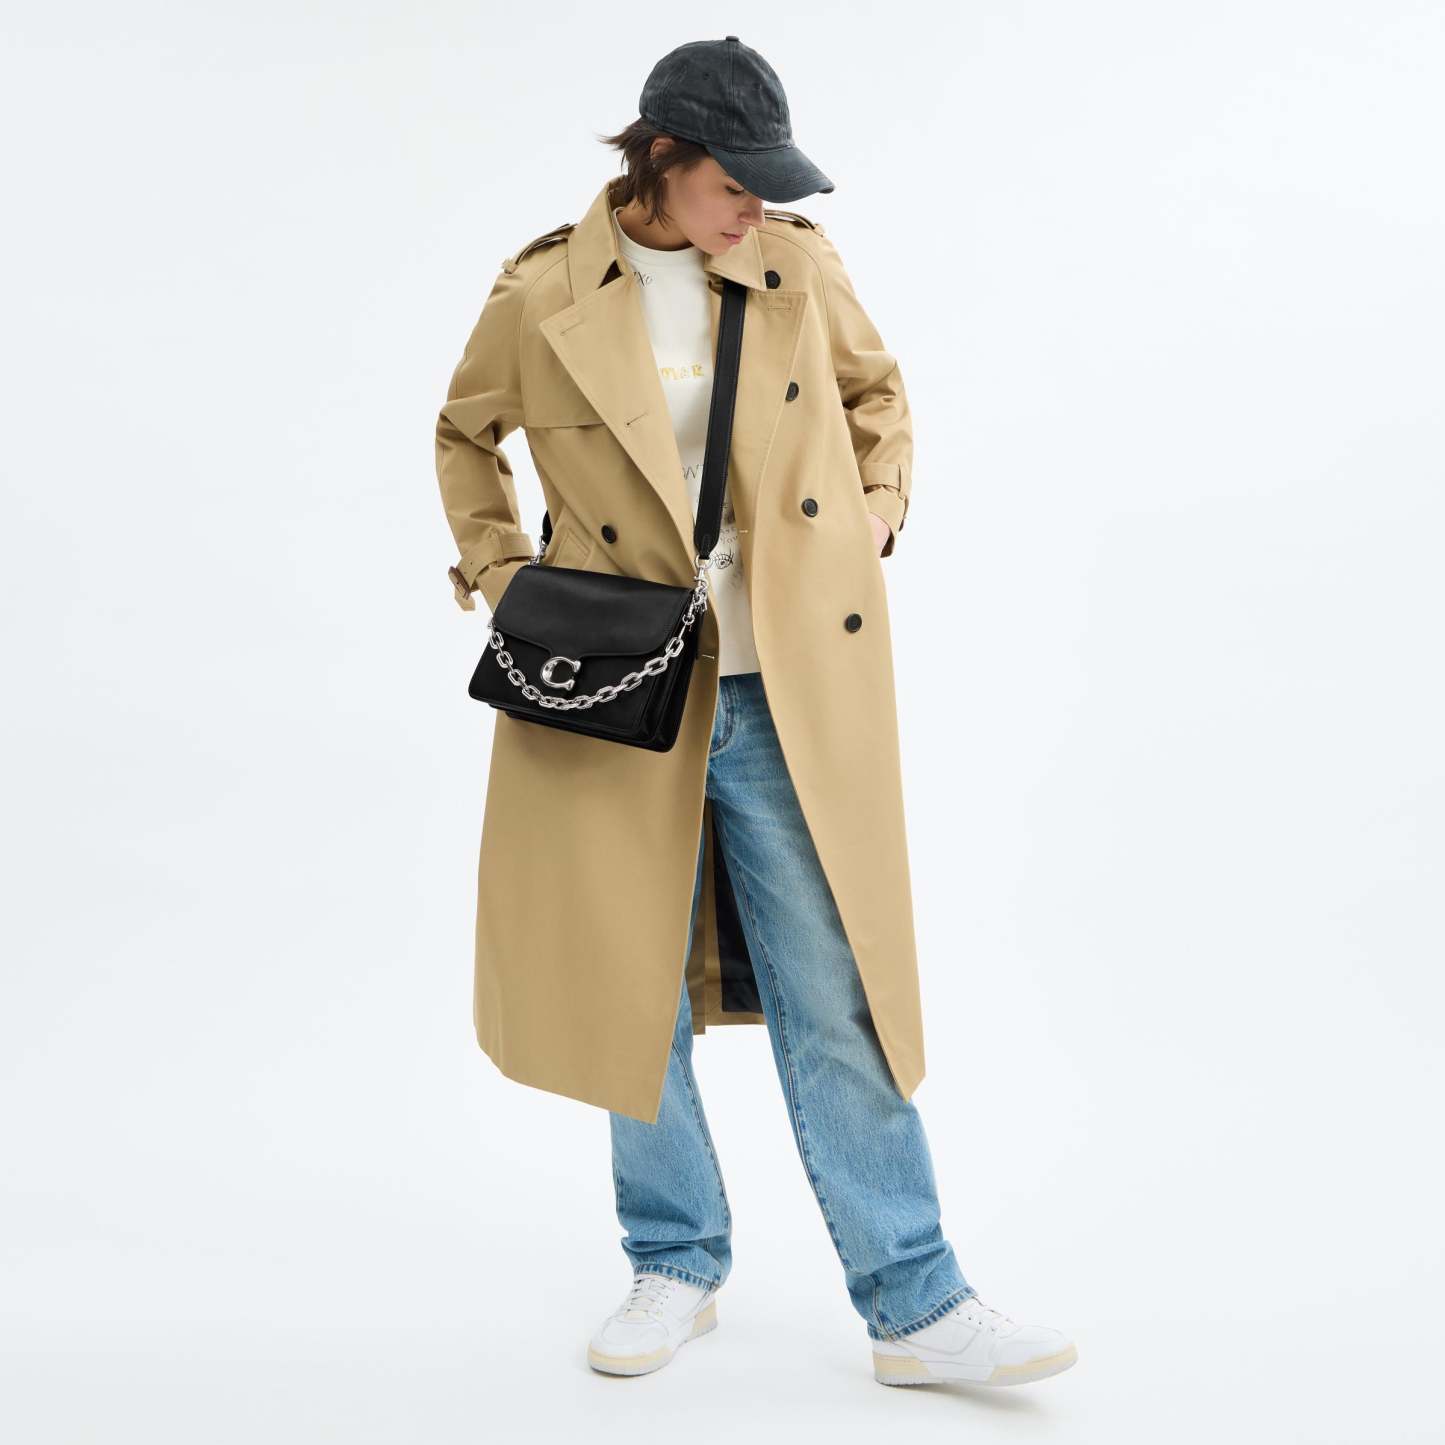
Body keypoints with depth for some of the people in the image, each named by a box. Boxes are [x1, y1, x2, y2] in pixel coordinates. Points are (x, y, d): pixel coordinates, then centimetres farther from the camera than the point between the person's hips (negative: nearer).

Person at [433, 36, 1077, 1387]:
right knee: (634, 993, 9)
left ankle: (915, 1305, 10)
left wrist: (878, 507, 6)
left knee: (834, 999, 0)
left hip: (789, 690, 1)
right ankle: (676, 1266, 29)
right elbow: (465, 438, 15)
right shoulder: (543, 296, -2)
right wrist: (501, 573, 4)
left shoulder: (798, 268, 3)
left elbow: (876, 389, 20)